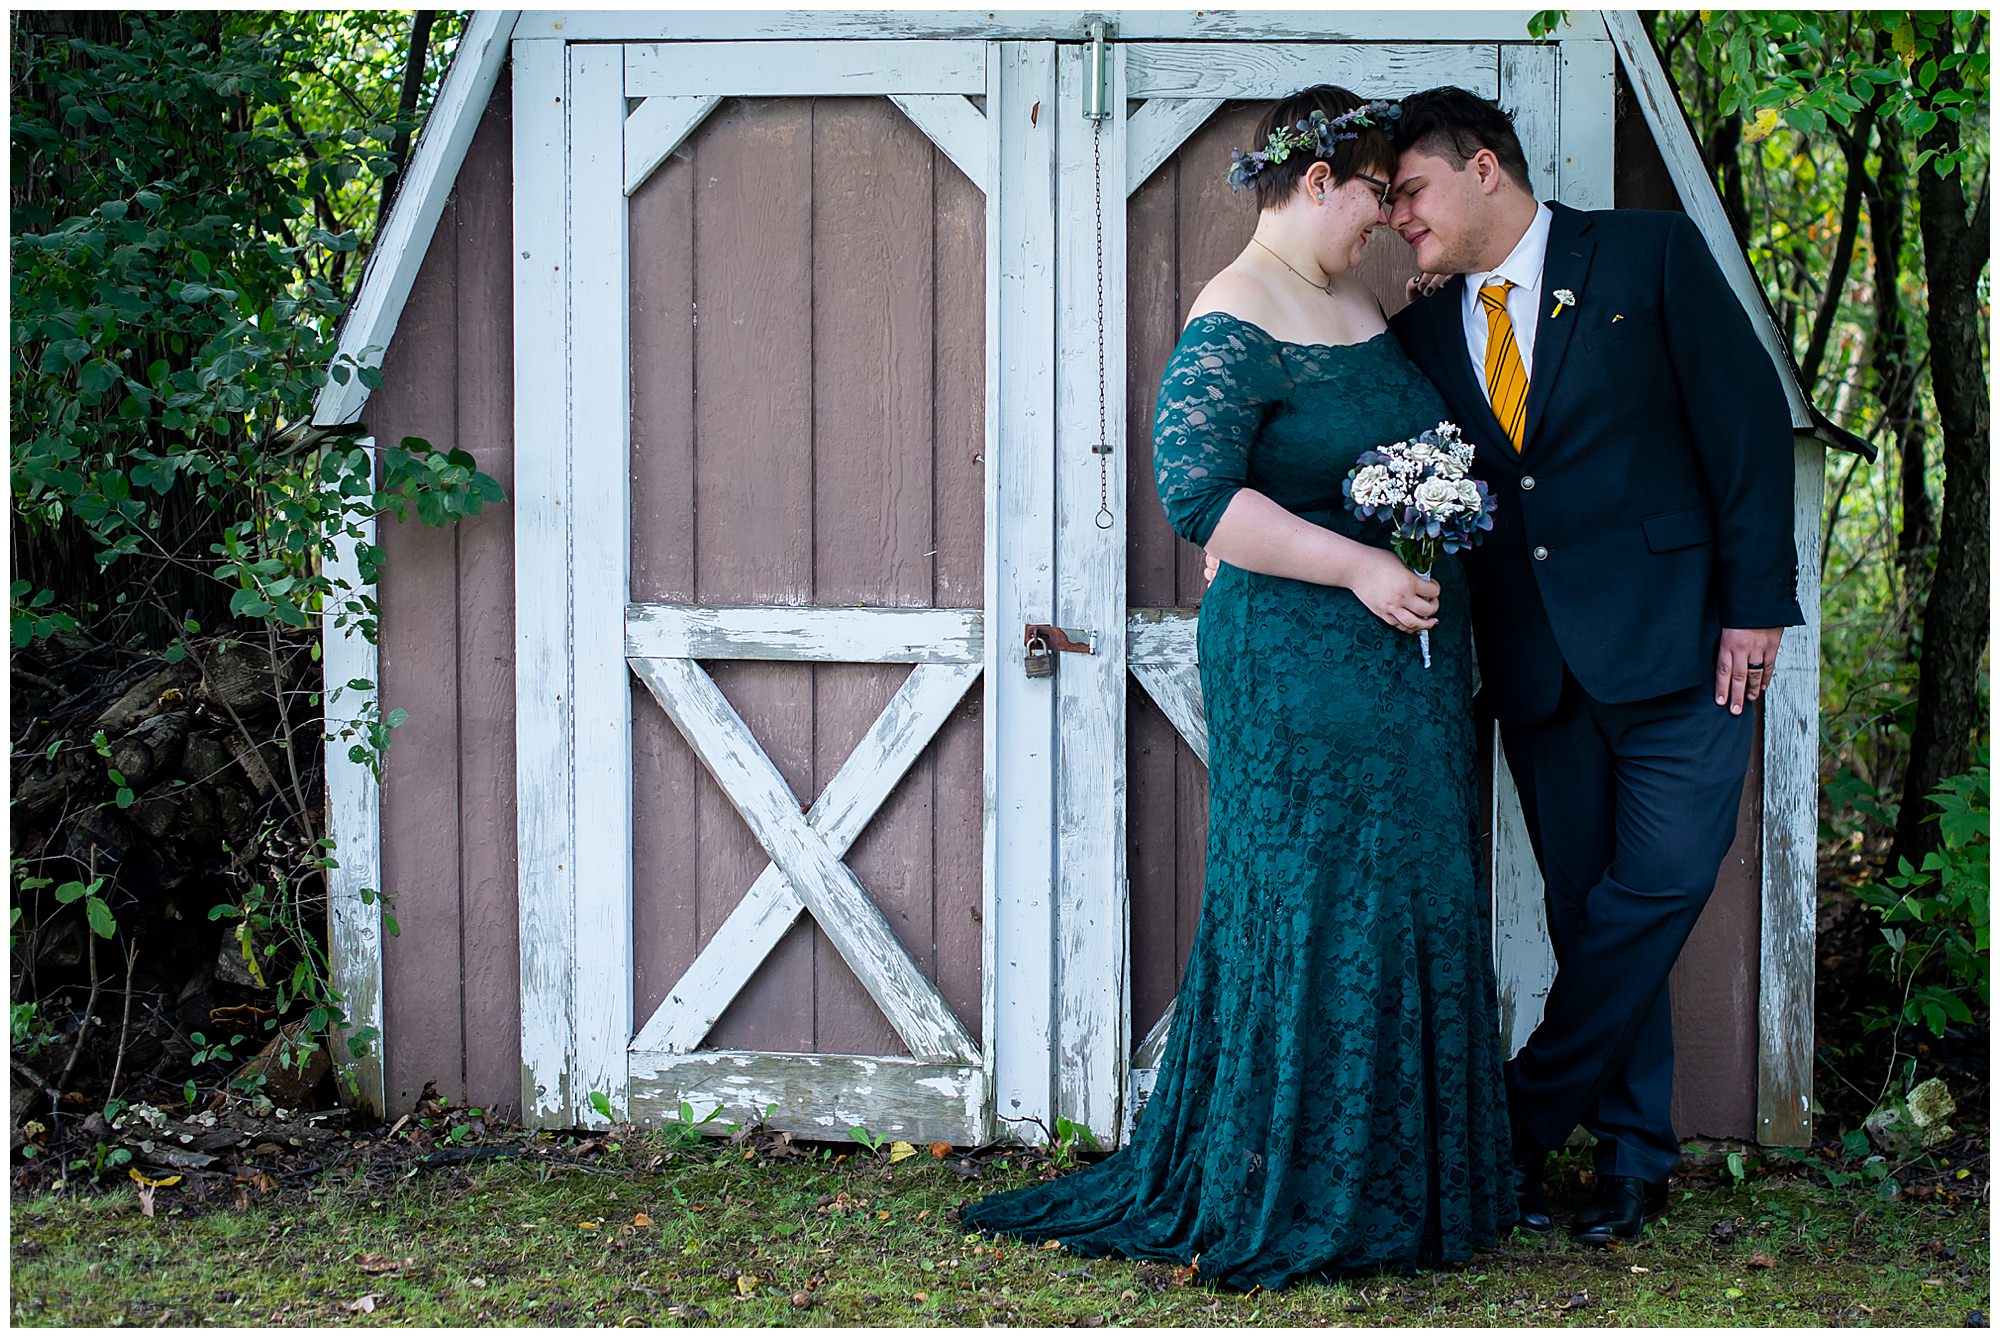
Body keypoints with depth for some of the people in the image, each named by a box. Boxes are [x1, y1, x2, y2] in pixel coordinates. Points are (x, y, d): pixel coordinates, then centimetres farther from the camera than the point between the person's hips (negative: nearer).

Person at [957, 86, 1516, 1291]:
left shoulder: (1354, 299, 14)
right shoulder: (1237, 323, -14)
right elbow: (1195, 488, -25)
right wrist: (1356, 566, -24)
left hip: (1406, 653, 9)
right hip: (1298, 663, -9)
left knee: (1405, 903, 11)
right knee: (1311, 910, -5)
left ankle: (1390, 1182, 19)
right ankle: (1286, 1202, 4)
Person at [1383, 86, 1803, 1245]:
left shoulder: (1647, 254, -1)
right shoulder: (1427, 330, 12)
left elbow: (1748, 418, -4)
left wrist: (1755, 603, -9)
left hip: (1672, 637, -4)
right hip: (1535, 663, 4)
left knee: (1658, 883, -10)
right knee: (1589, 909, 5)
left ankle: (1526, 1117, 1)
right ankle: (1633, 1153, 14)